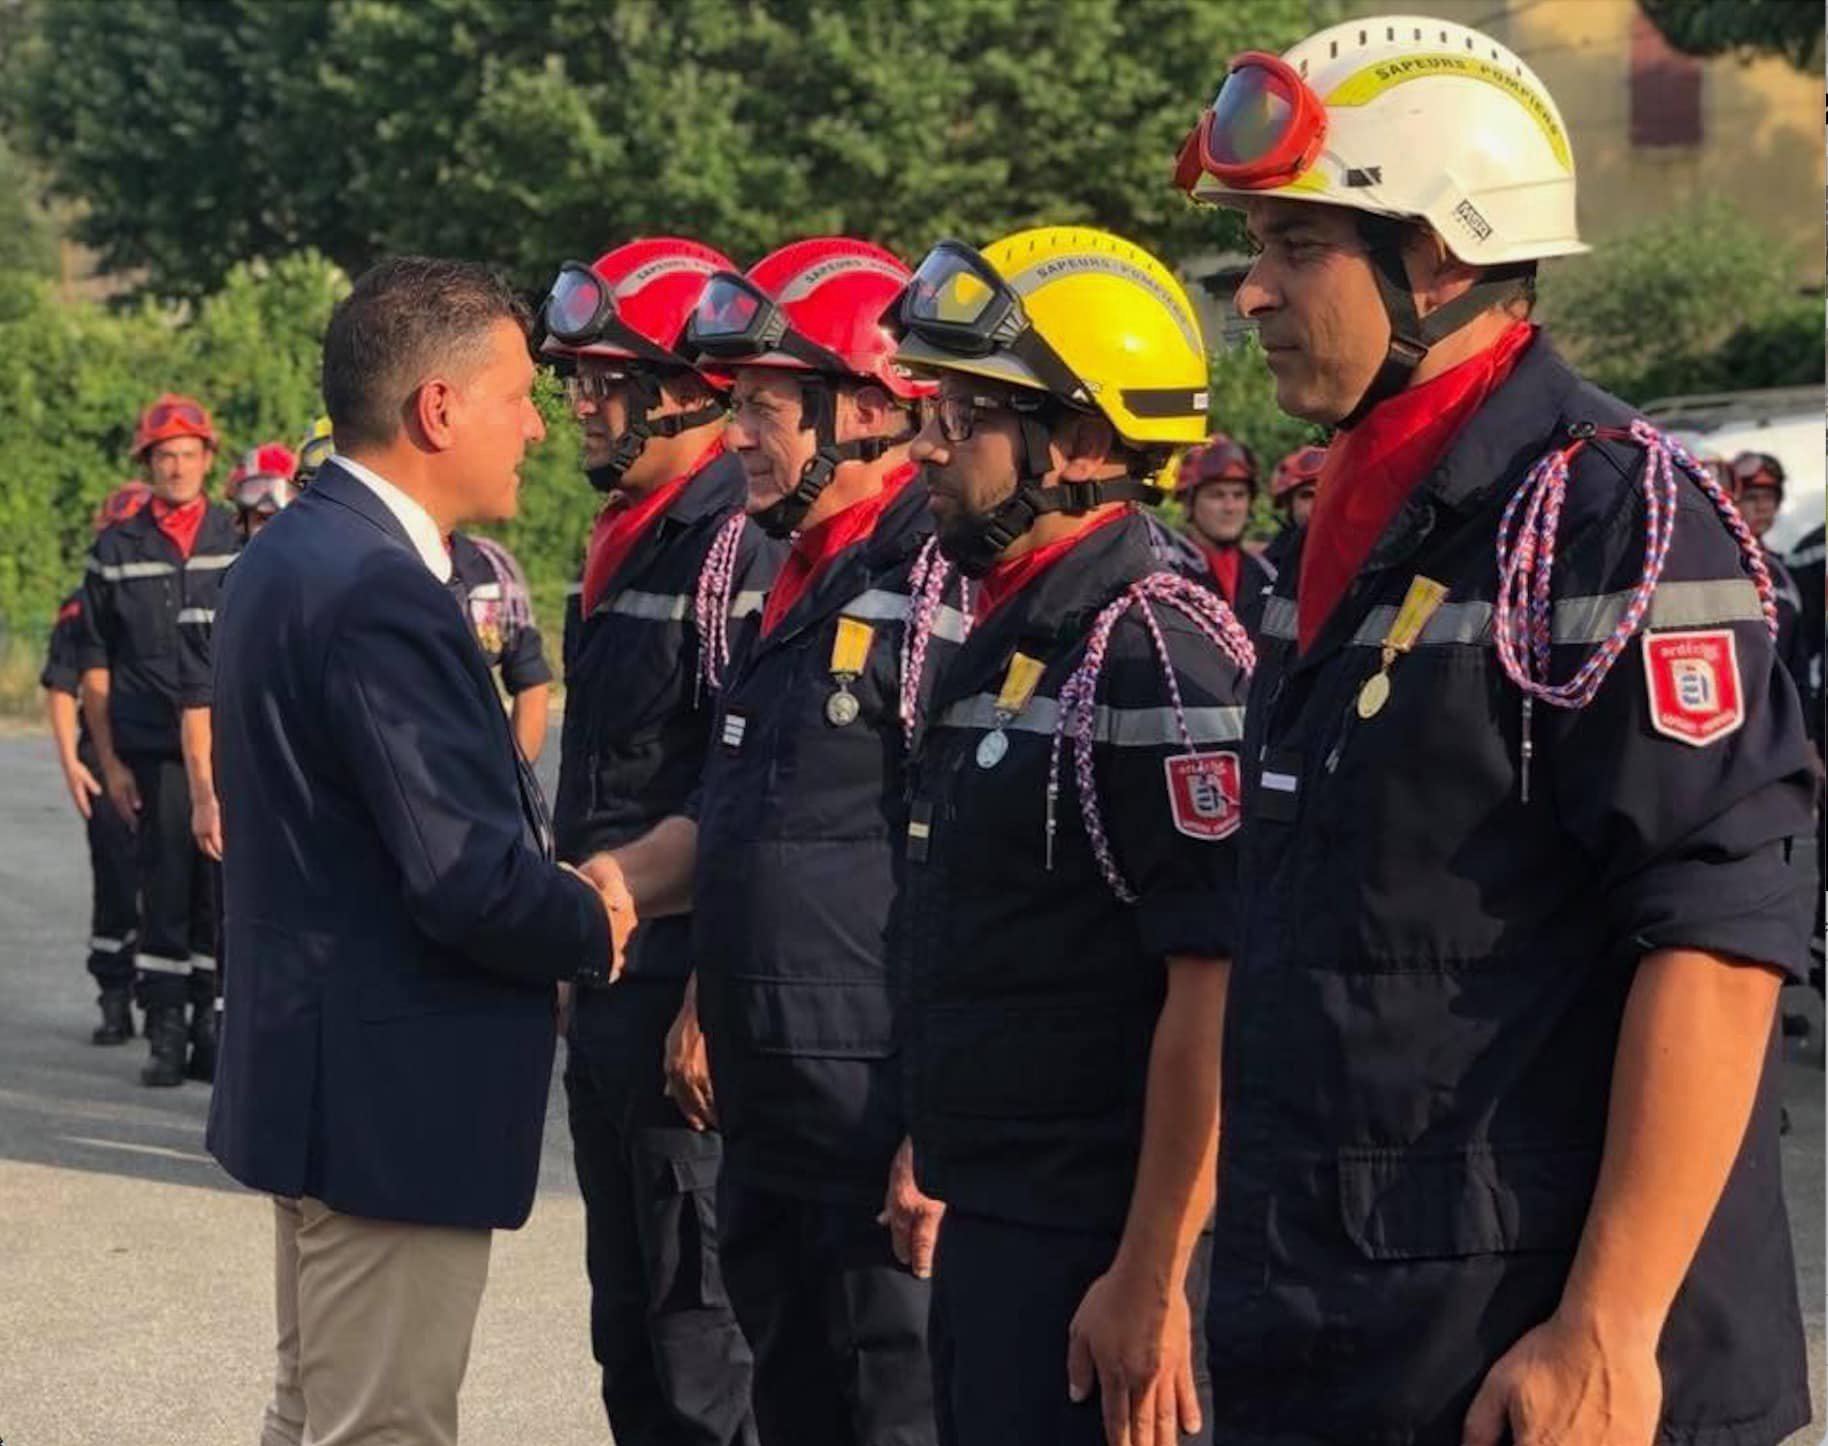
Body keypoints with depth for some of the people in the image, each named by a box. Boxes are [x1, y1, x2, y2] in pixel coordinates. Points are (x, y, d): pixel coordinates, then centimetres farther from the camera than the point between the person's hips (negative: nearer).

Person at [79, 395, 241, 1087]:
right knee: (164, 893, -1)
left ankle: (214, 1028, 11)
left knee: (222, 893, 2)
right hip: (153, 755, 0)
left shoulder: (242, 543, 7)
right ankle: (166, 1035, 6)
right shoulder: (116, 551, 7)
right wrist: (109, 761, 3)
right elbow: (95, 665, 9)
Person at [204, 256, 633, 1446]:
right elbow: (470, 883, -25)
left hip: (322, 1067, 10)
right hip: (391, 1092, -10)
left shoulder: (296, 552, 9)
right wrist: (595, 928, -6)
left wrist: (559, 883, 3)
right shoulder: (379, 591, -22)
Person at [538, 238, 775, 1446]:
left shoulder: (738, 549, -17)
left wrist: (707, 1001, -21)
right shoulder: (628, 543, 14)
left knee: (696, 1316, -2)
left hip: (684, 986, -10)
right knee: (629, 1313, 17)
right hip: (612, 985, 10)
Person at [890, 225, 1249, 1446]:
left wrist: (1151, 1280, -23)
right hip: (994, 1228, 9)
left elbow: (1214, 995, -22)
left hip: (1099, 1248, -9)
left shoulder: (1162, 659, -18)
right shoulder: (1008, 640, 12)